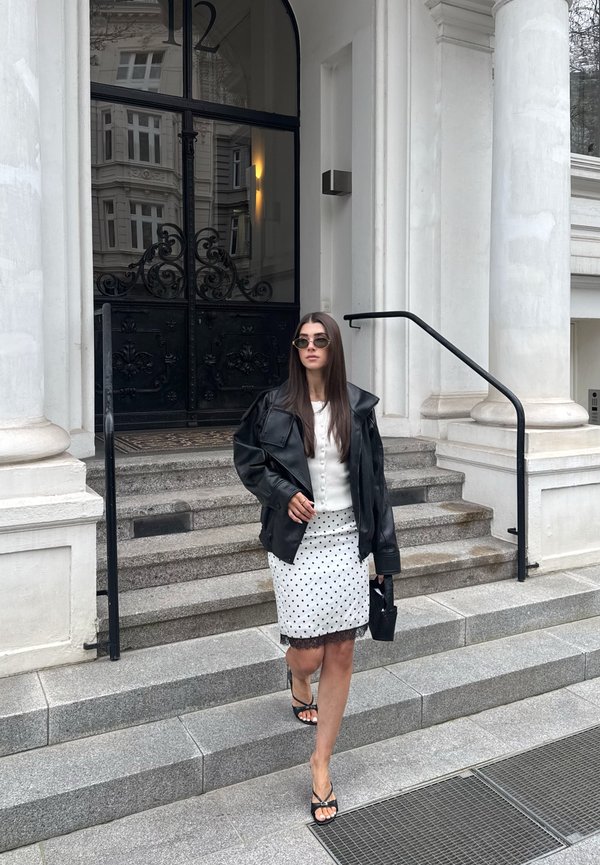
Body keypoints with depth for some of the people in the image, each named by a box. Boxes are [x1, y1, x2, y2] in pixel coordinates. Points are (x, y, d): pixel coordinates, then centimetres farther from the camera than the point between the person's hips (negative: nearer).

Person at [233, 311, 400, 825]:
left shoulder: (357, 407, 2)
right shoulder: (275, 406, -3)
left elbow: (374, 478, 4)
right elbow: (247, 460, 6)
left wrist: (385, 550, 3)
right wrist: (284, 493, -12)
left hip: (347, 540, 2)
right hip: (297, 543, -2)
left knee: (342, 654, 5)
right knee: (310, 654, 1)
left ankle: (321, 763, 23)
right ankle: (297, 679, 42)